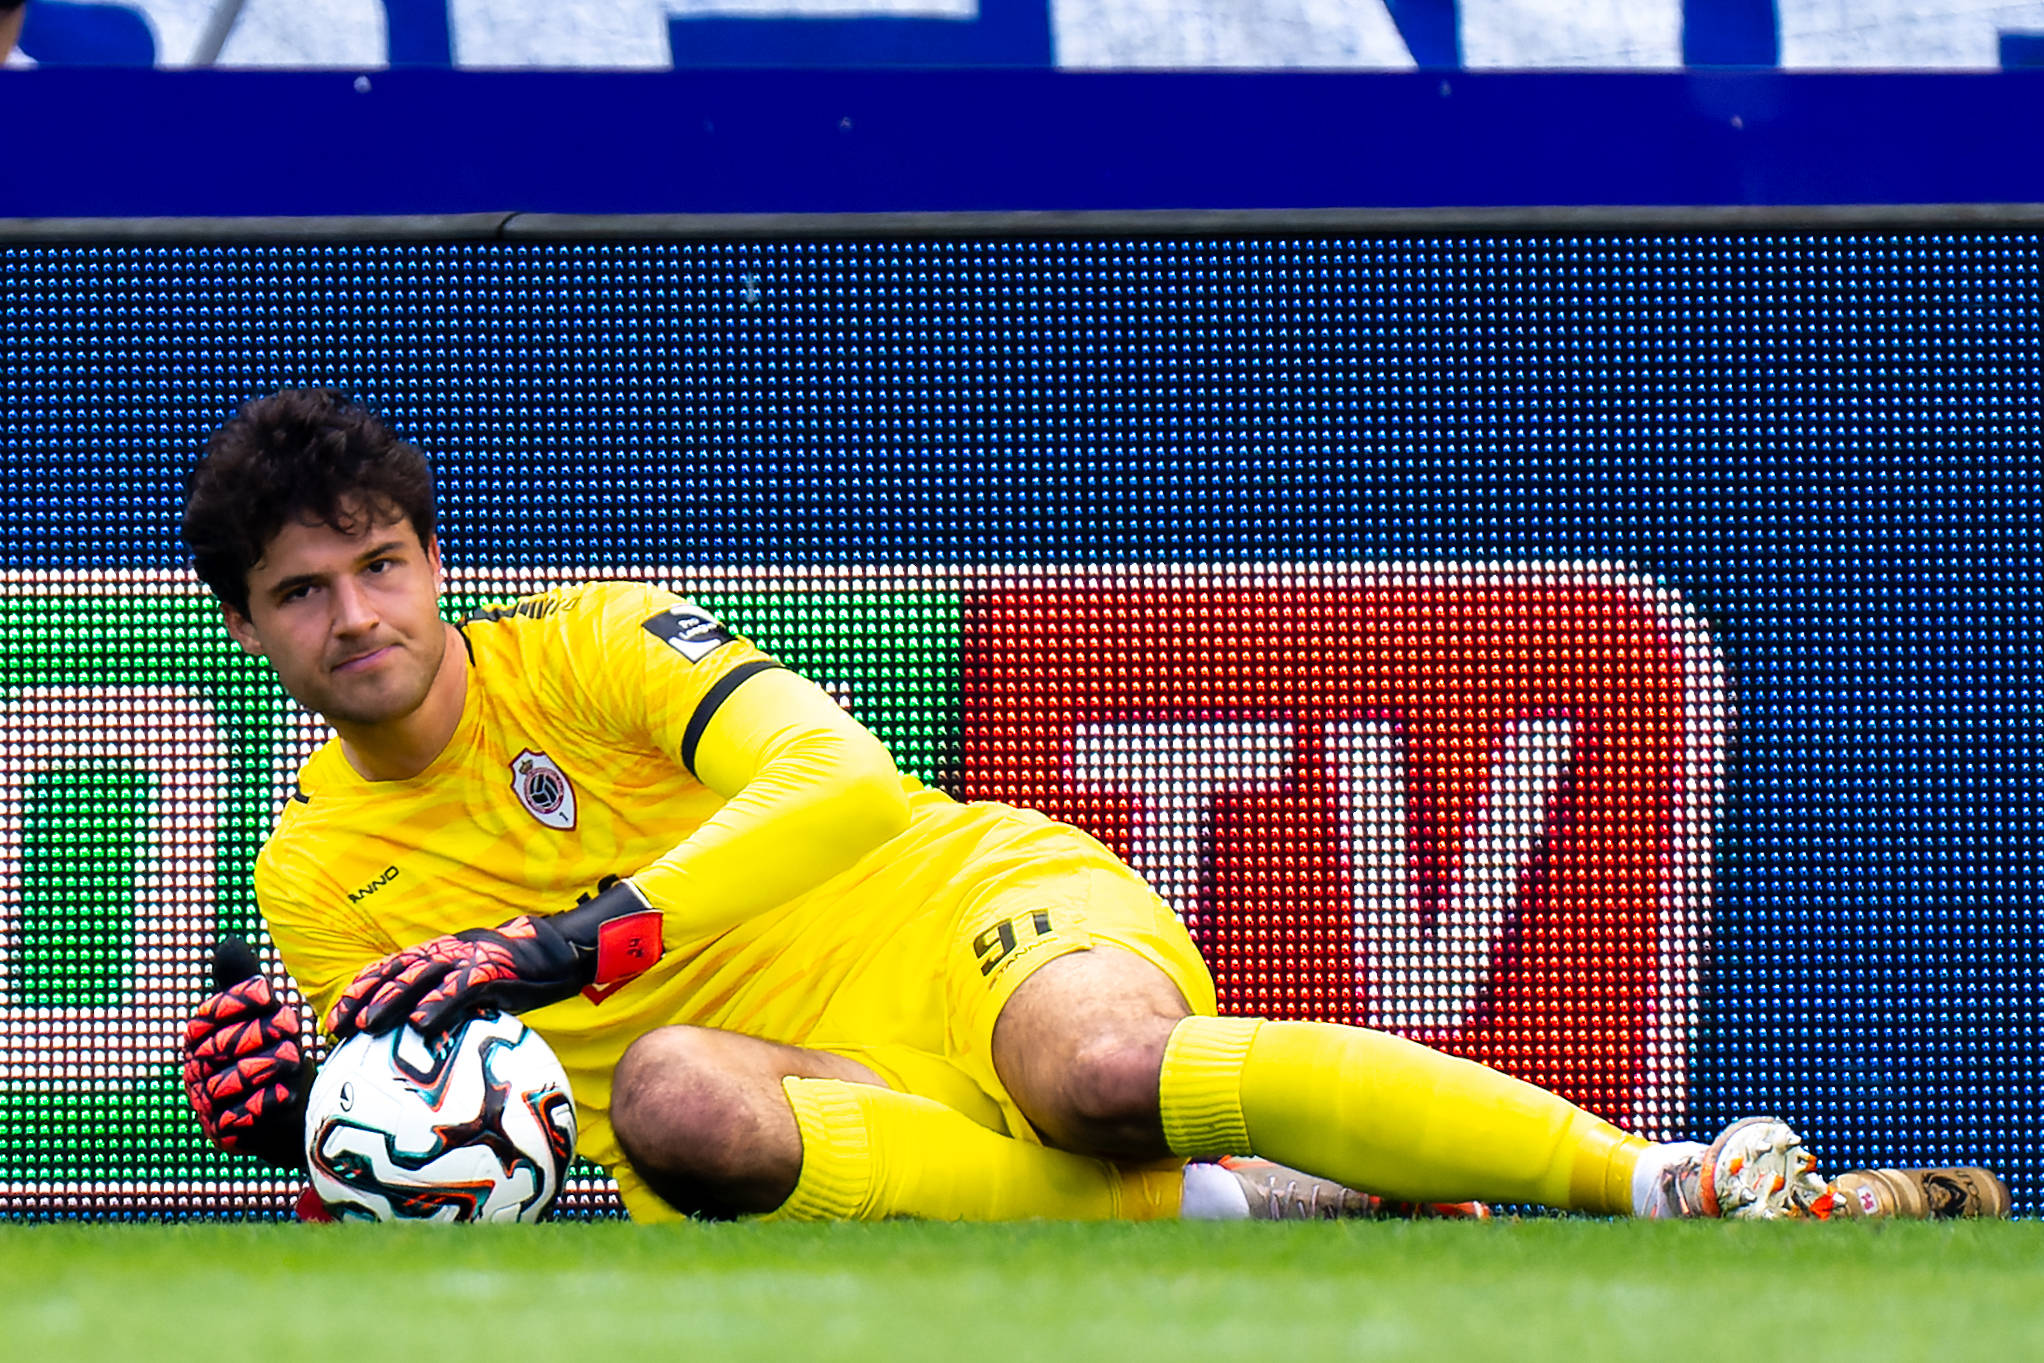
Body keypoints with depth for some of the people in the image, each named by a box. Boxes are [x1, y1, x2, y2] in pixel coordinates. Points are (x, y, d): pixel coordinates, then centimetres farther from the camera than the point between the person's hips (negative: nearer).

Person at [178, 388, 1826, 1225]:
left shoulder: (589, 644, -2)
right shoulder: (316, 879, 8)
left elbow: (843, 780, -17)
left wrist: (575, 943, -27)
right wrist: (314, 1126, -16)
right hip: (811, 1079, 2)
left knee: (1105, 1071, -39)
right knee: (672, 1103, -36)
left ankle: (1681, 1178, -34)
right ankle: (1240, 1200, -29)